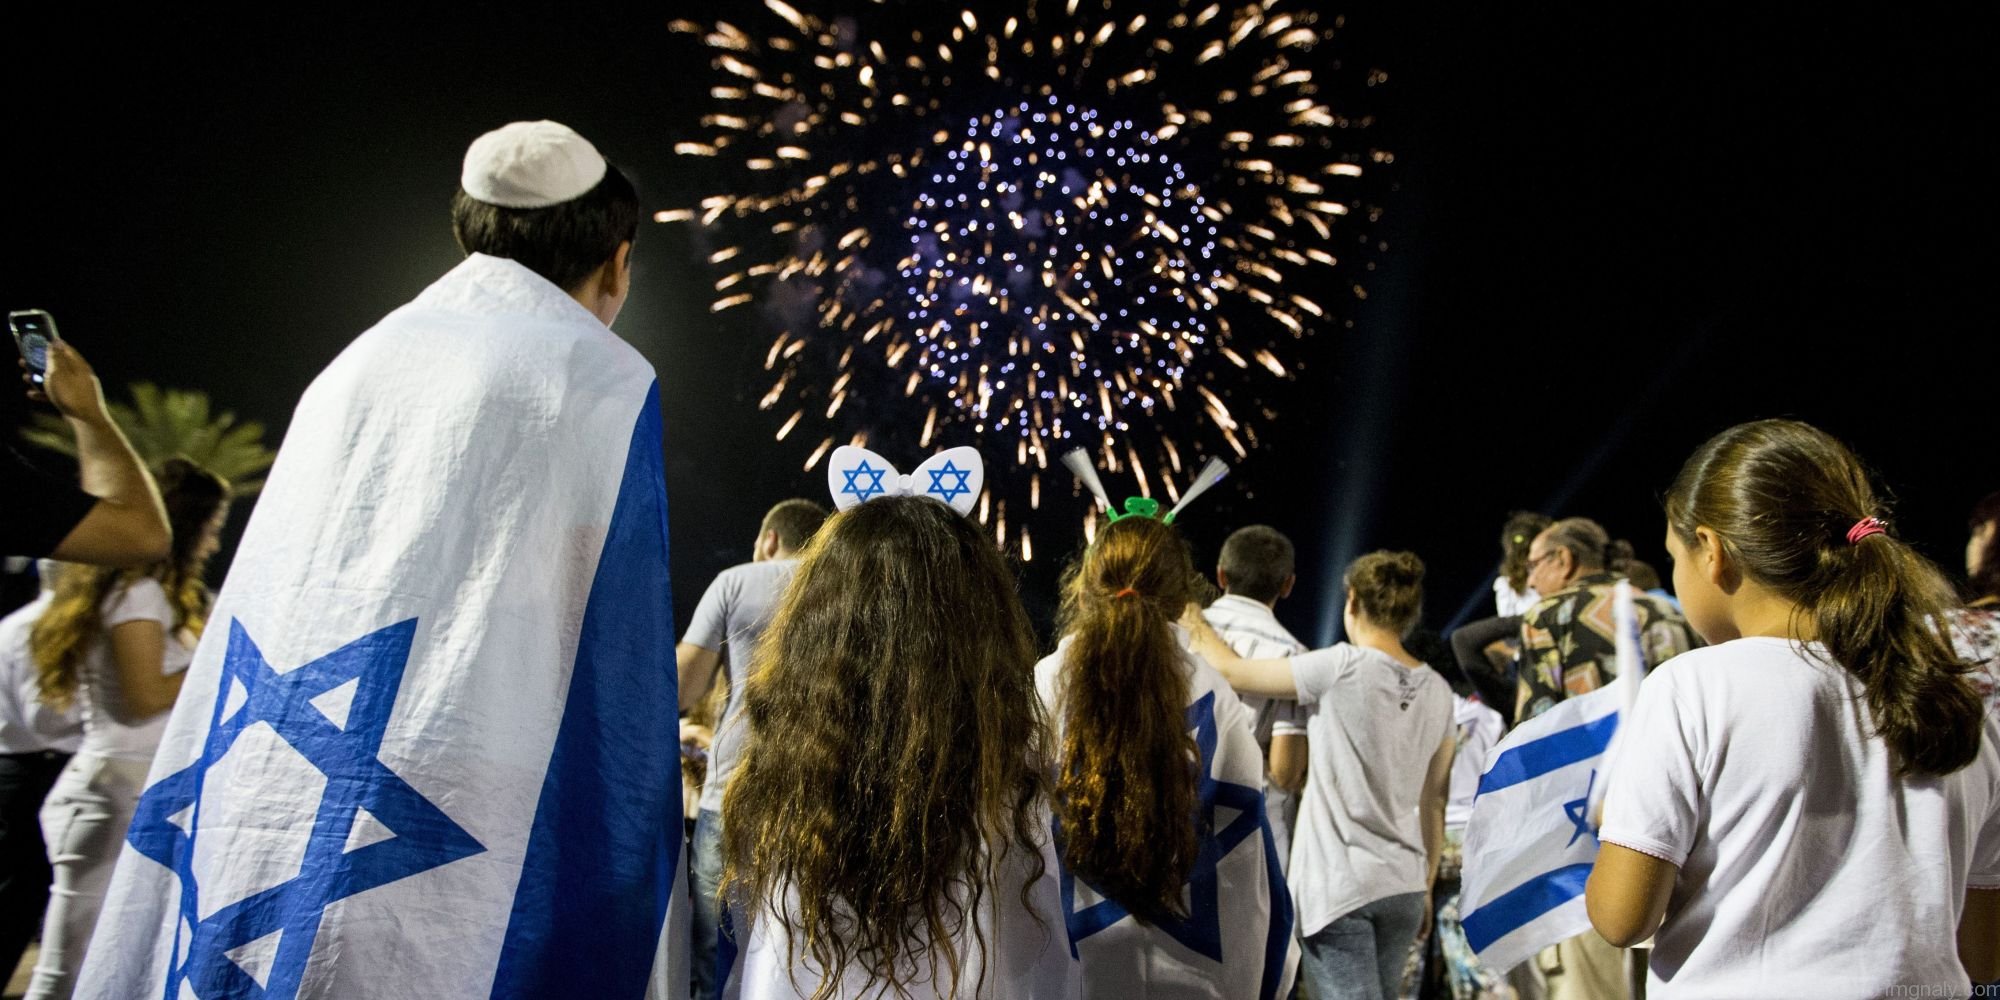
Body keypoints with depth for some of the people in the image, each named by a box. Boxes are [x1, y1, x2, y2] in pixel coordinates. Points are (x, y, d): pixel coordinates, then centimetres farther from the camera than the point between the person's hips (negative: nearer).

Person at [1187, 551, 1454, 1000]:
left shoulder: (1343, 668, -14)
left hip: (1338, 886, -6)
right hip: (1403, 886, 6)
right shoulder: (1437, 691, 4)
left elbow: (1231, 671, -8)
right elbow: (1433, 801, 12)